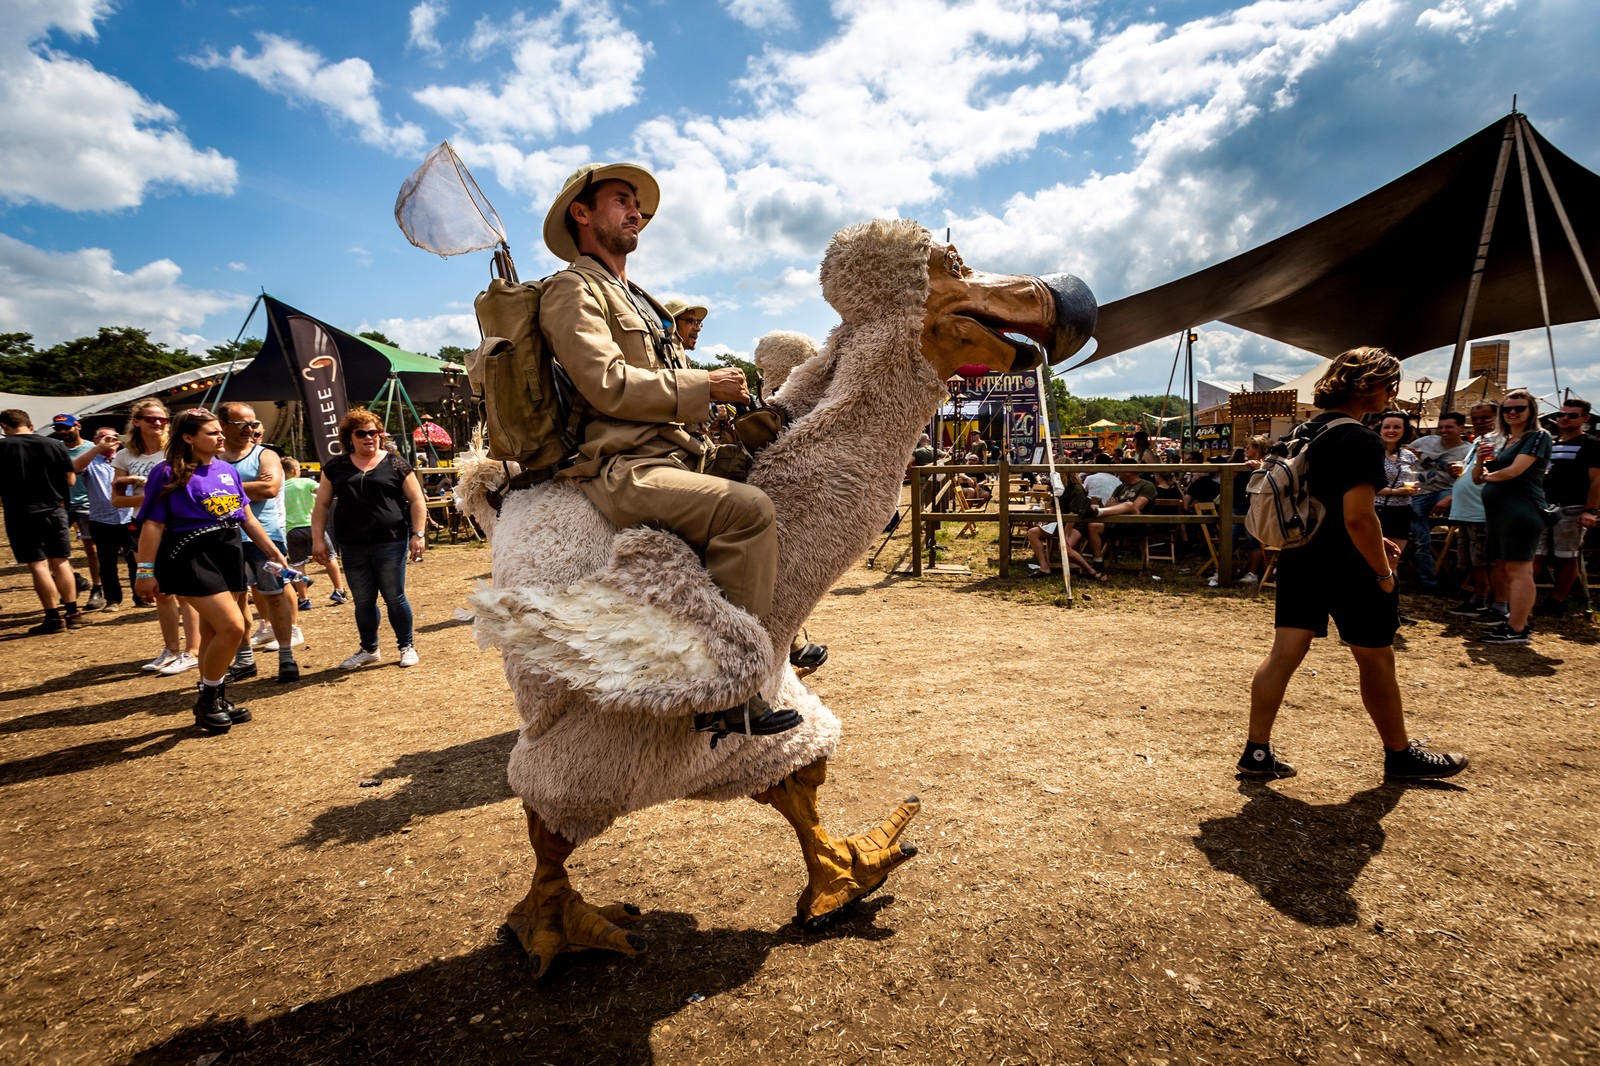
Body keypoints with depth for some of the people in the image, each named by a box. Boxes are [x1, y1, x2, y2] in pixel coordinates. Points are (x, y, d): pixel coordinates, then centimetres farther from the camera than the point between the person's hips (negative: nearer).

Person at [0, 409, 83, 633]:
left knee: (38, 565, 1)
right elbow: (70, 480, 4)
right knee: (60, 562, 12)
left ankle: (54, 617, 3)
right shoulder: (55, 445, 0)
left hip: (21, 514, -3)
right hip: (55, 510, 3)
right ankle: (72, 613, 15)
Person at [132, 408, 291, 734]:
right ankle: (207, 699, 6)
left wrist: (273, 552, 13)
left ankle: (213, 701, 25)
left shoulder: (227, 470, 11)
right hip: (193, 557, -6)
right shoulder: (170, 473, -7)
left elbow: (247, 518, 15)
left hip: (230, 554, 6)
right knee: (232, 627, -14)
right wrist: (146, 571, -12)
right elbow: (152, 524, -9)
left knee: (213, 633, 14)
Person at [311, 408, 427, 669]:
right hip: (352, 547, 3)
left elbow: (416, 500, 1)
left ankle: (407, 646, 17)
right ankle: (368, 649, 26)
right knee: (363, 601, 10)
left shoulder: (395, 464, 2)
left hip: (390, 543, -3)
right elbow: (322, 505, 11)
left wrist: (418, 534, -7)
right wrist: (318, 539, 3)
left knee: (394, 598, 2)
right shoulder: (336, 467, 10)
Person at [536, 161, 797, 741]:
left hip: (667, 460, 10)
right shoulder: (573, 289, -1)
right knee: (748, 507, -30)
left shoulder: (635, 299, 29)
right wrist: (704, 385, -10)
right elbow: (609, 385, -15)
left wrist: (722, 392, 13)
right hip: (620, 470, -10)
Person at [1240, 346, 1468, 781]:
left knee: (1283, 654, 6)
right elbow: (1358, 516, -24)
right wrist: (1383, 571, -12)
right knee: (1377, 662, 11)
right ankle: (1400, 755, 29)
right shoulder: (1360, 440, -18)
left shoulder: (1305, 431, 10)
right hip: (1346, 568, -7)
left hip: (1299, 561, 7)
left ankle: (1257, 752, 7)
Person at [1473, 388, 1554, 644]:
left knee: (1518, 569, -10)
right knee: (1502, 569, 12)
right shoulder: (1502, 442, 20)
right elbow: (1477, 478, 19)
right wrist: (1480, 459, -1)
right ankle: (1515, 618, 21)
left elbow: (1514, 471, -15)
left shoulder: (1538, 436, -3)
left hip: (1520, 511, -9)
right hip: (1498, 513, 9)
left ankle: (1517, 630, -9)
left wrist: (1489, 476, 5)